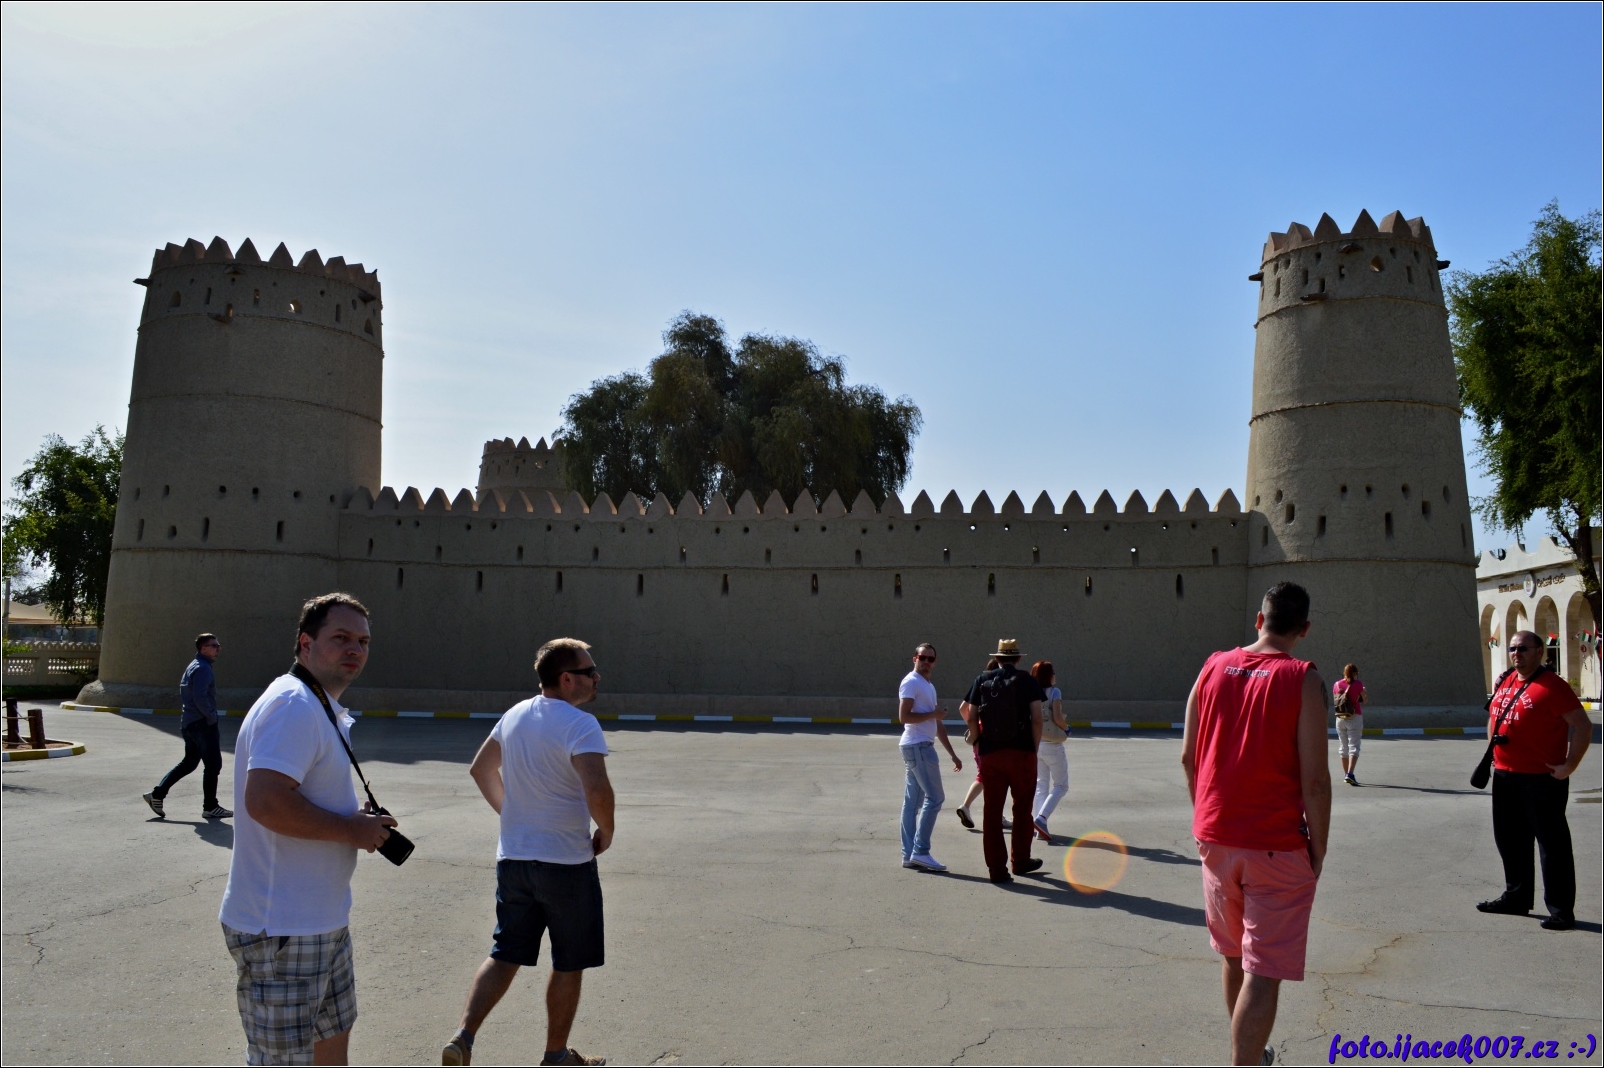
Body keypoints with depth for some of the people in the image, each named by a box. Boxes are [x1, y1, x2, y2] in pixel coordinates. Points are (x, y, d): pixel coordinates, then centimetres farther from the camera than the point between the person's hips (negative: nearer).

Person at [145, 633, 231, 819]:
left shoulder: (193, 666, 18)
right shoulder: (203, 668, -15)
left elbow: (184, 696, 22)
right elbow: (200, 697, -25)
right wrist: (212, 716, -15)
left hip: (189, 722, 10)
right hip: (203, 723, -10)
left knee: (189, 762, 18)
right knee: (213, 764, -2)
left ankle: (158, 794, 16)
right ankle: (210, 807, 3)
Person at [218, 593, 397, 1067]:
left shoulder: (323, 709, 15)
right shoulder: (294, 705, -21)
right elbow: (265, 801, -32)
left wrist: (359, 819, 6)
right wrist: (350, 829, -20)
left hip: (322, 920, 11)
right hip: (282, 931, -11)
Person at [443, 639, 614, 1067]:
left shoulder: (514, 715, 6)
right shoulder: (579, 724, -19)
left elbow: (481, 770, 18)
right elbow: (597, 791, -31)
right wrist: (606, 832, -13)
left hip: (512, 859, 6)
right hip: (567, 864, -6)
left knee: (505, 955, 16)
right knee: (568, 965, 11)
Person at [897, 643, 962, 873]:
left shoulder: (929, 686, 20)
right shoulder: (911, 682, -9)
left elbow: (937, 725, 24)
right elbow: (903, 716, -19)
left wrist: (952, 754, 22)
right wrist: (932, 714, -11)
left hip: (922, 747, 9)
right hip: (918, 746, -9)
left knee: (912, 801, 8)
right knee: (934, 797, -10)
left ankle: (909, 854, 10)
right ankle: (920, 852, -7)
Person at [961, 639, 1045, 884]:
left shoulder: (983, 680, 6)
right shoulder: (1028, 681, 1)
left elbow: (970, 717, 2)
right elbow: (1037, 719, -7)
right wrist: (1034, 748, 2)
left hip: (990, 754, 1)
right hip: (1022, 753, -1)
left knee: (992, 812, 6)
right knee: (1022, 809, 14)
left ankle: (996, 869, 7)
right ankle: (1021, 862, 25)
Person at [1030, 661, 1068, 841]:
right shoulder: (1054, 692, -11)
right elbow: (1057, 718, -19)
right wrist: (1067, 728, 0)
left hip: (1034, 744, 5)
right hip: (1052, 745, -5)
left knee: (1041, 785, 13)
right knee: (1061, 786, 6)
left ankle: (1041, 828, 9)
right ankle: (1041, 818, -12)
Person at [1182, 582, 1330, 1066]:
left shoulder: (1213, 668, 2)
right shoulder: (1303, 680, -12)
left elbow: (1188, 757, 6)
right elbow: (1315, 779, -15)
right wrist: (1318, 850, -4)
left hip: (1215, 838, 5)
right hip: (1278, 845, -5)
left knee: (1234, 957, 22)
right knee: (1263, 973, -1)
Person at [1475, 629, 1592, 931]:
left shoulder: (1552, 686, -13)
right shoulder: (1504, 681, 10)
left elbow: (1583, 726, -15)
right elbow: (1493, 717, 25)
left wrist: (1569, 766, -17)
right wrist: (1493, 752, 17)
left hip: (1542, 779, -8)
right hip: (1505, 776, 8)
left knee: (1552, 844, -1)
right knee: (1510, 840, 17)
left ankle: (1561, 910, 7)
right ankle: (1517, 897, 30)